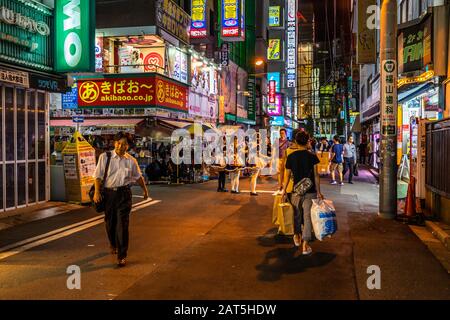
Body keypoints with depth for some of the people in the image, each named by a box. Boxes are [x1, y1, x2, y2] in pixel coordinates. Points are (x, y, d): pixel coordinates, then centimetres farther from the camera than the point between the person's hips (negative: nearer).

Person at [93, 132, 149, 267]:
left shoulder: (131, 160, 4)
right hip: (108, 193, 1)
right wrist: (97, 192, -10)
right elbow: (98, 175, -1)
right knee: (110, 222, 14)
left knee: (122, 224, -7)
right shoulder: (105, 157, 0)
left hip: (124, 193, -1)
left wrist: (145, 190, 26)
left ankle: (122, 255, -3)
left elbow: (138, 176, 18)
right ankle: (113, 245, 42)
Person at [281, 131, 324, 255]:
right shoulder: (312, 156, -6)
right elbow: (316, 175, -7)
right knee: (308, 217, 0)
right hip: (310, 191, -2)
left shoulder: (291, 156, -1)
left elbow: (287, 175, 3)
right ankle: (305, 245, -3)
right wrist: (318, 192, -1)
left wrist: (284, 190, 13)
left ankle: (297, 237, 36)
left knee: (297, 215, 20)